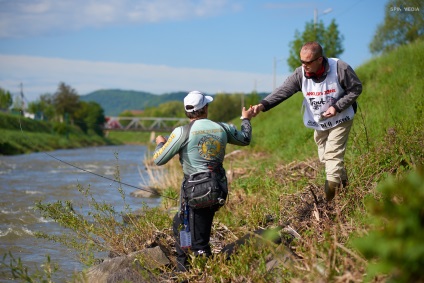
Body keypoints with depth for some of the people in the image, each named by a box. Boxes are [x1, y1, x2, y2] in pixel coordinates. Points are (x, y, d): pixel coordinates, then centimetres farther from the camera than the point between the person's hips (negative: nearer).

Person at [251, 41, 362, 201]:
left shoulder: (340, 69, -26)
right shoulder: (300, 74, -18)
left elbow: (356, 89, -14)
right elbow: (282, 91, -27)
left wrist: (337, 106, -25)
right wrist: (263, 105, -43)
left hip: (340, 121, -5)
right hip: (319, 123, 5)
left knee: (332, 155, -11)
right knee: (324, 157, 14)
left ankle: (329, 202, -6)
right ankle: (342, 180, 38)